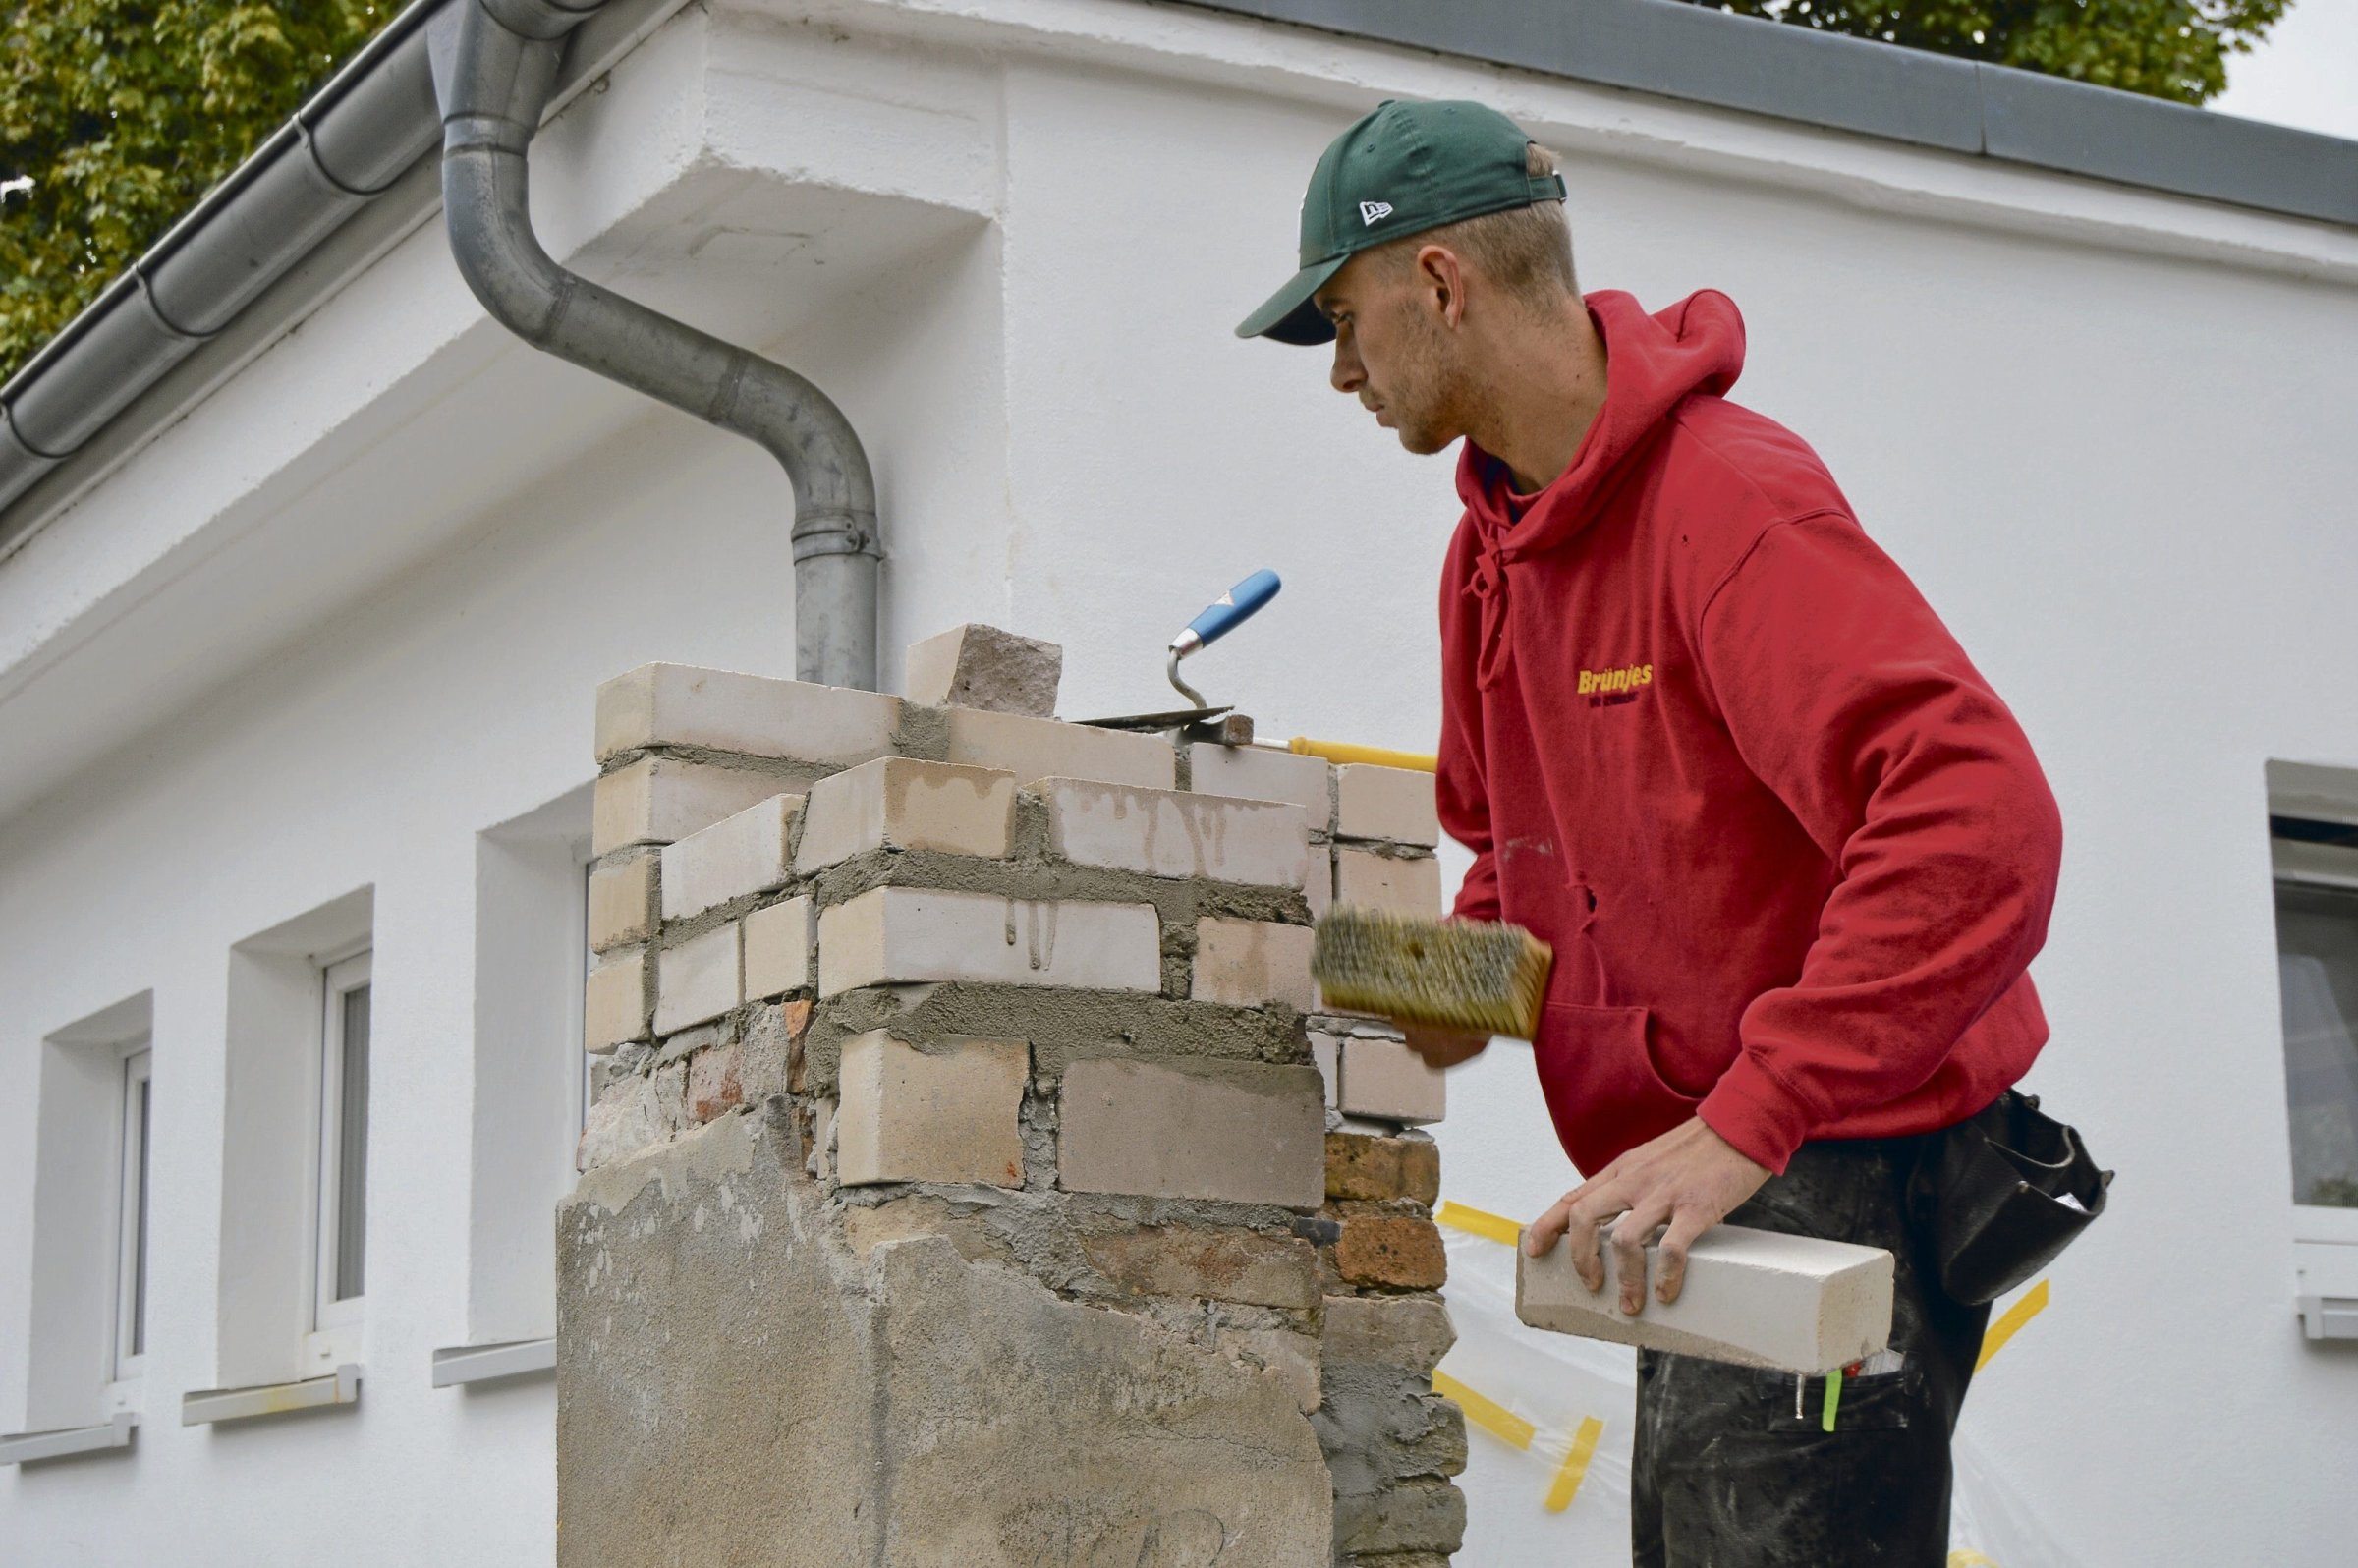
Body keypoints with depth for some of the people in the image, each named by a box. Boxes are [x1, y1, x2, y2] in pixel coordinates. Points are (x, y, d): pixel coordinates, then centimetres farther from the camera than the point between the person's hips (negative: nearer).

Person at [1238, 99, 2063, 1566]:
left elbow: (1975, 820, -33)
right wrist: (1412, 1025, 8)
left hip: (1838, 1170, -10)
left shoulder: (1731, 502, -20)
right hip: (1702, 1183, 10)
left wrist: (1742, 1123, -36)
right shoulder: (1495, 545, 11)